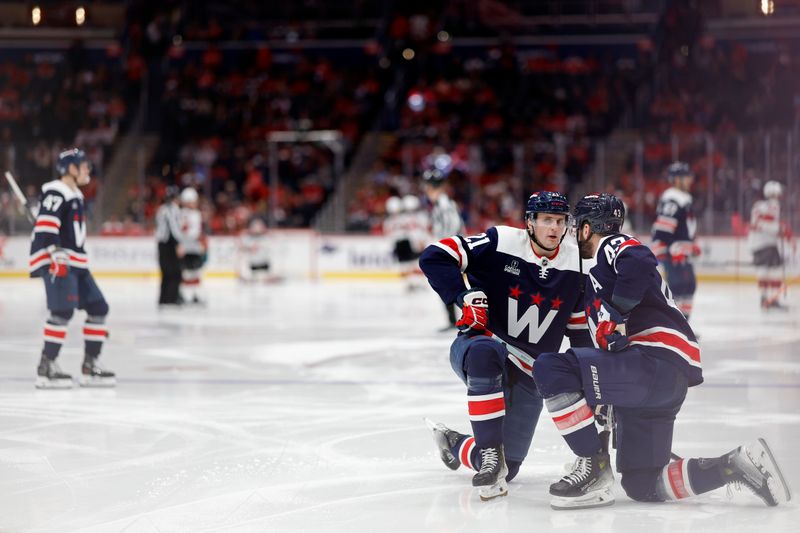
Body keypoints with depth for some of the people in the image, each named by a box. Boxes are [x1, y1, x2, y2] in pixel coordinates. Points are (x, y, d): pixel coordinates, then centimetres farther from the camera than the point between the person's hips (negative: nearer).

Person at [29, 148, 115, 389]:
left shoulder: (75, 195, 22)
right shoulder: (55, 192, -10)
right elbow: (45, 225, -21)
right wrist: (56, 254, -30)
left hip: (75, 263, 10)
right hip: (56, 262, -10)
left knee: (98, 308, 8)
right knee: (63, 311, -19)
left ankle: (89, 366, 14)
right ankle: (46, 368, -17)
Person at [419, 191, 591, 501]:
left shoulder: (575, 263, -1)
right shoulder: (501, 243, -14)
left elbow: (581, 326, 11)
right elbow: (434, 257, -16)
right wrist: (465, 295, -24)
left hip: (529, 375, 4)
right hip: (478, 343, -4)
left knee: (506, 468, 3)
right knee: (484, 353, -44)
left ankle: (453, 444, 37)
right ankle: (490, 452, -35)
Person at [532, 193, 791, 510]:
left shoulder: (614, 246, 0)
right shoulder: (595, 280, 32)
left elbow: (639, 262, -24)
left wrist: (614, 317, -21)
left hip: (656, 362, -10)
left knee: (551, 368, -19)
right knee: (642, 487, 8)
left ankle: (594, 468, -16)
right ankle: (742, 465, 6)